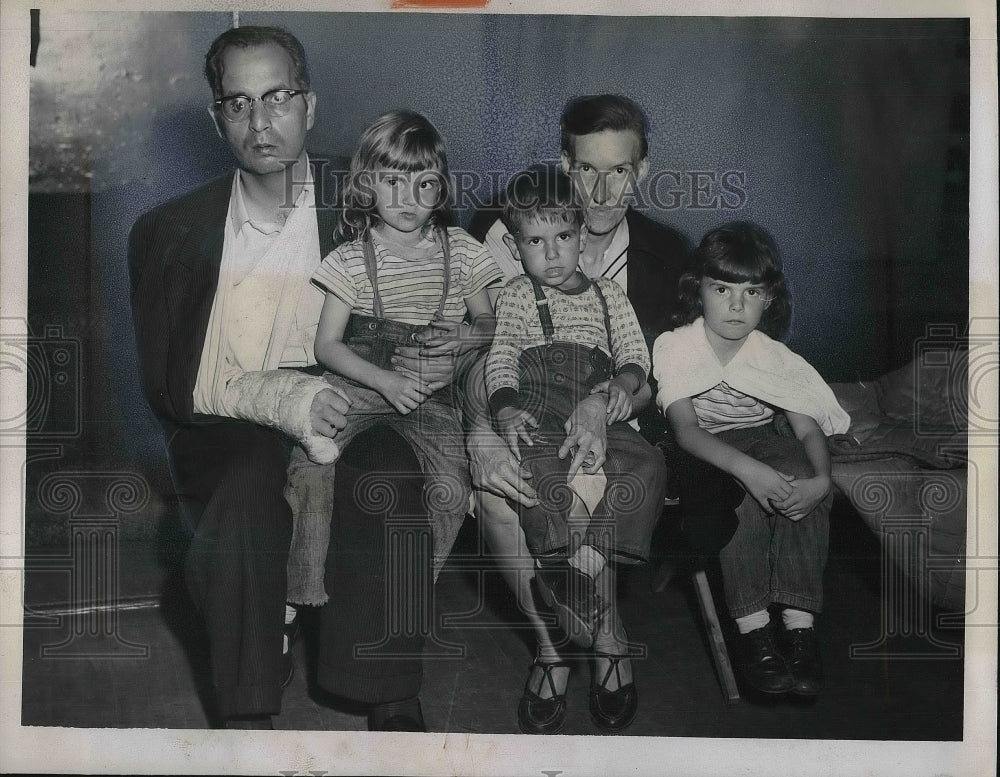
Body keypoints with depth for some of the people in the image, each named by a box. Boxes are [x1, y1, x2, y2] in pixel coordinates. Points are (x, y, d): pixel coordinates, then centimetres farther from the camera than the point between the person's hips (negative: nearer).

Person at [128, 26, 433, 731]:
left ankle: (393, 703, -20)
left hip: (342, 418, 0)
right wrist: (281, 398, -15)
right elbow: (169, 385, 2)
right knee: (253, 479, -34)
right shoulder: (169, 232, 10)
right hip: (224, 438, 0)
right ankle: (247, 712, -20)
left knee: (387, 473, -33)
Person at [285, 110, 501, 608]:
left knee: (452, 486, -22)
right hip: (358, 380, -1)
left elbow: (488, 321, 17)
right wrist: (385, 380, -16)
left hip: (429, 390, 1)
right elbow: (327, 345, -1)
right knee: (307, 467, -24)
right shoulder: (352, 259, 1)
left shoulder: (460, 251, 6)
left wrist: (465, 337, -7)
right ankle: (305, 596, -9)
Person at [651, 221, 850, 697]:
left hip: (763, 440, 3)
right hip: (704, 455, -3)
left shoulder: (774, 356, -1)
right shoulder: (673, 348, -11)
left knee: (800, 479, -31)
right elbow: (686, 429, -22)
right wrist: (748, 470, -39)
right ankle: (753, 630, -33)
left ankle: (799, 624, -31)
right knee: (744, 494, -36)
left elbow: (808, 427, -6)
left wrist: (821, 480, -29)